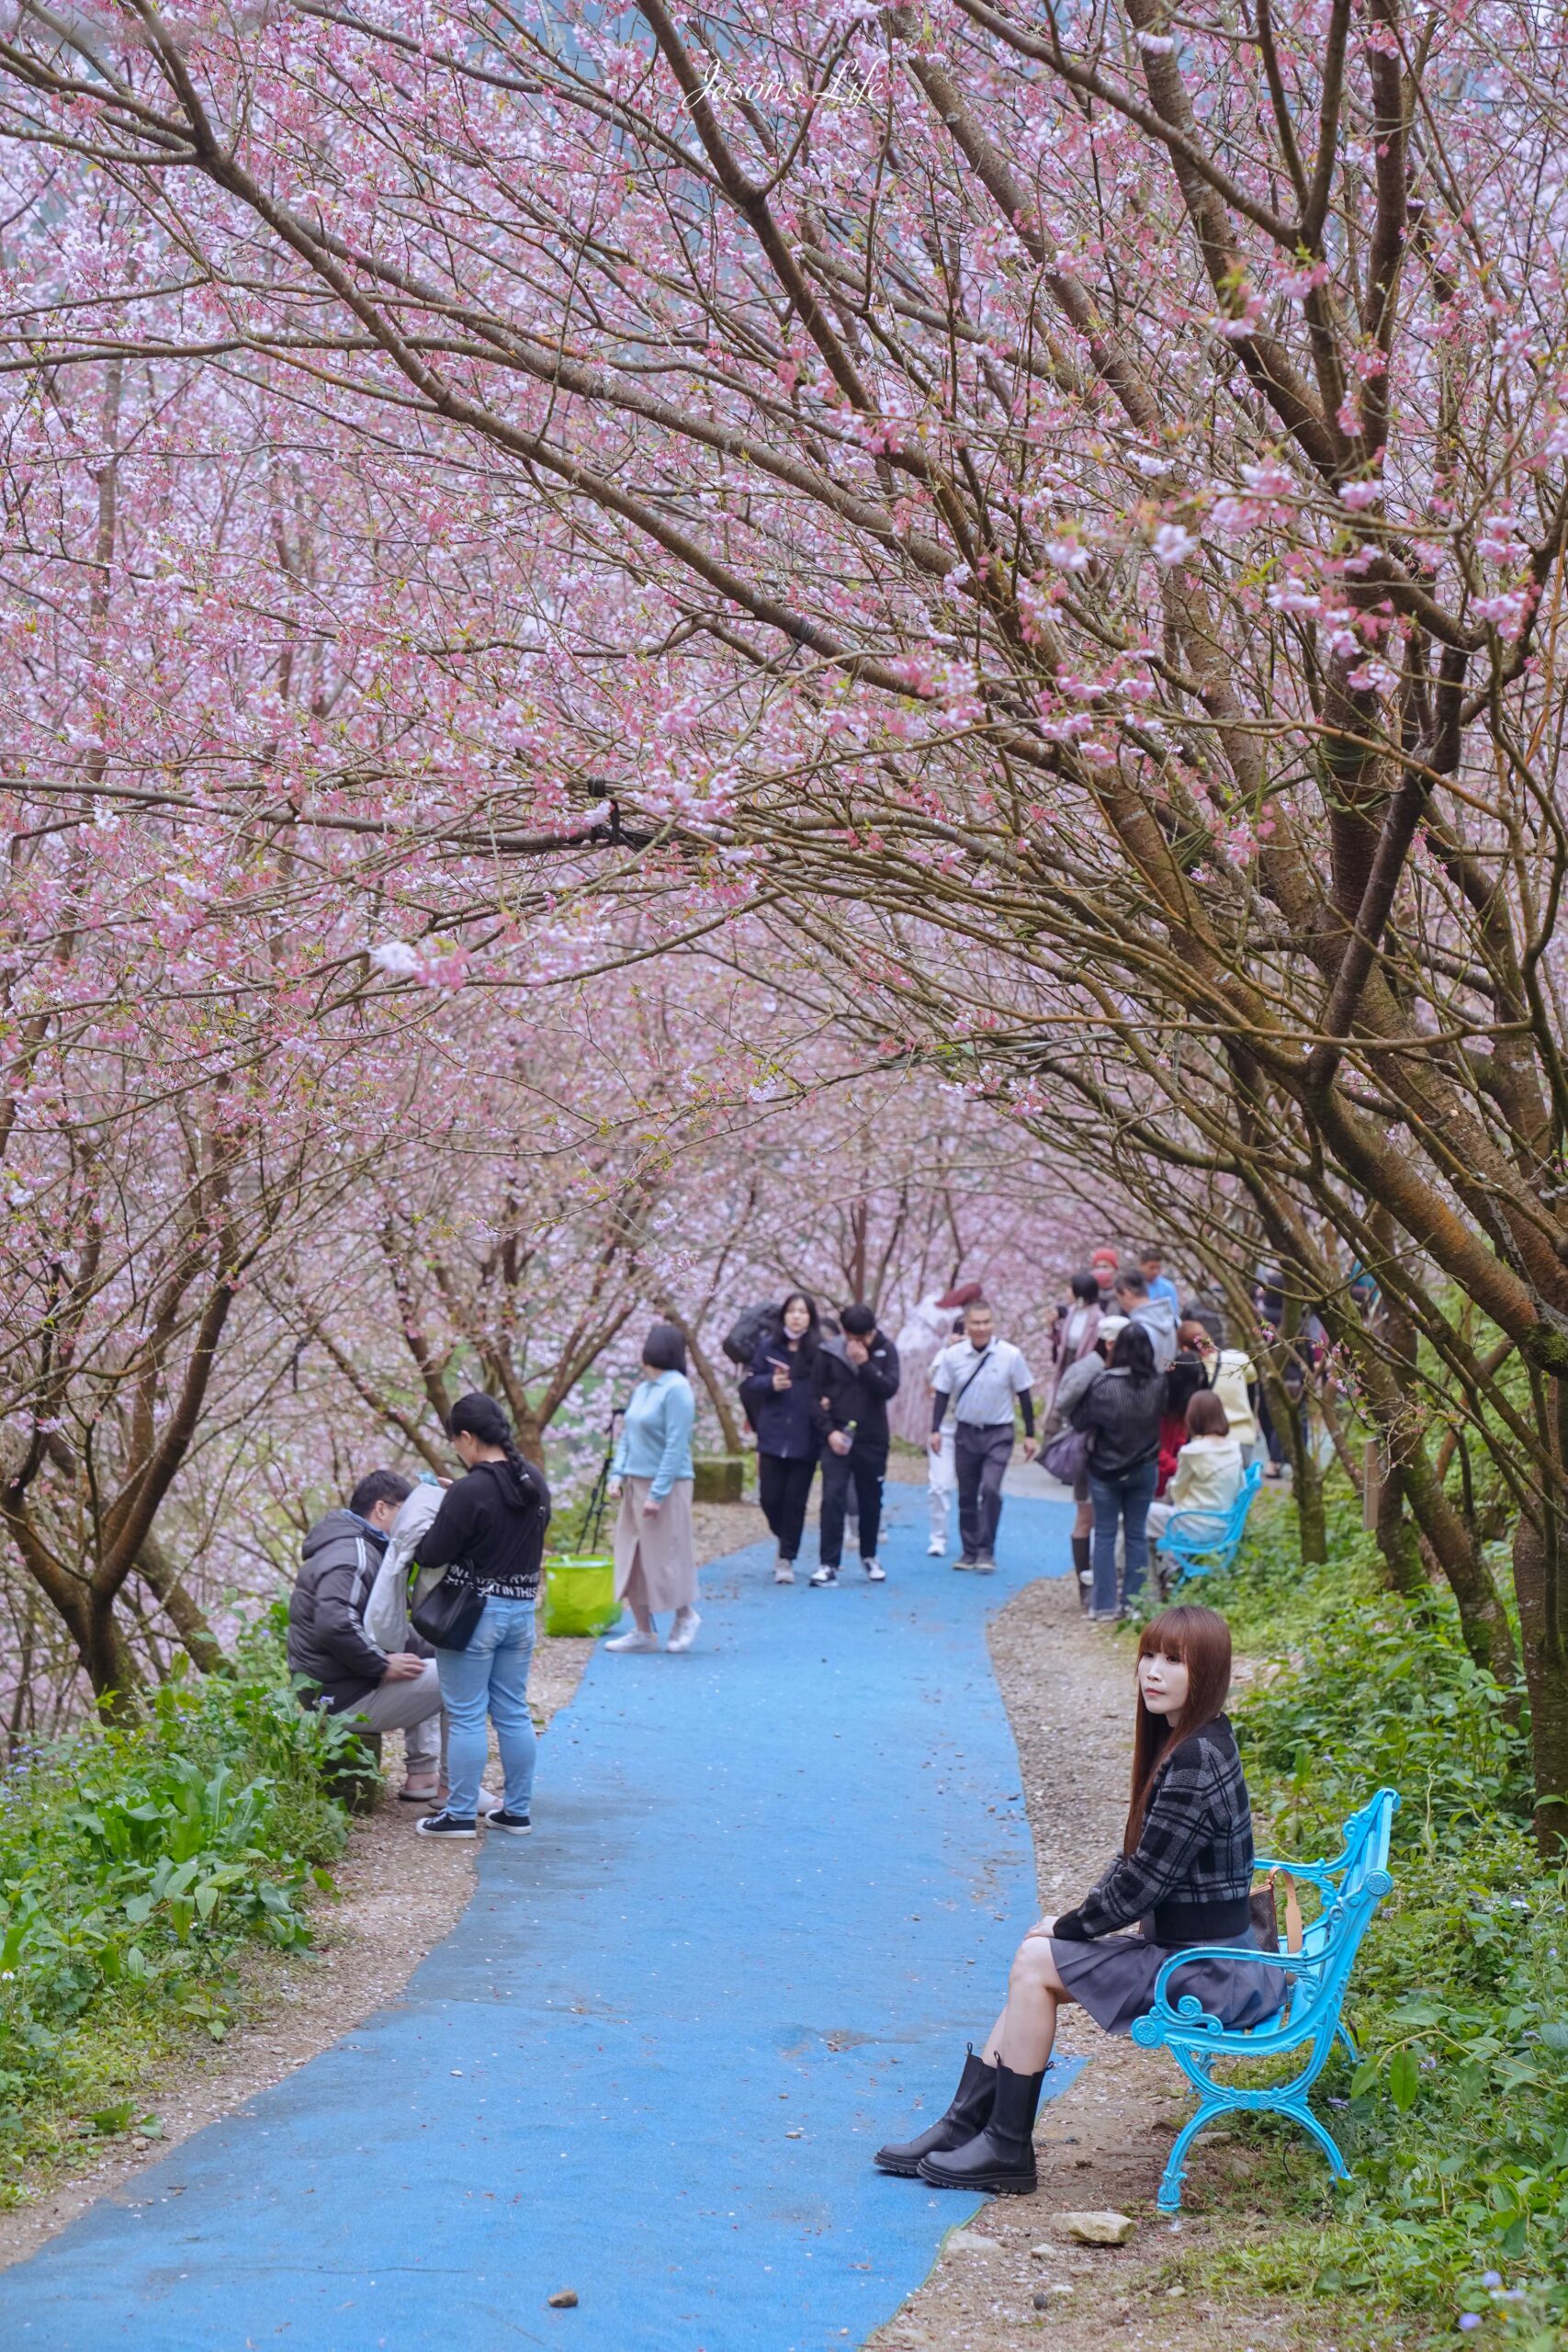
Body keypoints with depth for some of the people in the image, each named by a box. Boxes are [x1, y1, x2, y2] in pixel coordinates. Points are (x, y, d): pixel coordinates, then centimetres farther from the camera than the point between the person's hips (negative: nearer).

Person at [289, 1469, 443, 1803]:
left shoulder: (360, 1549, 18)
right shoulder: (351, 1555, -18)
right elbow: (335, 1624, -34)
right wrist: (383, 1665, -24)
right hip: (344, 1699, -11)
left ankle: (422, 1773, 21)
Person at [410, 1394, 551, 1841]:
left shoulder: (469, 1492, -20)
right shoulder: (535, 1482, 3)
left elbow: (432, 1556, -17)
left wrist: (436, 1514, 3)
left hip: (474, 1613, -7)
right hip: (522, 1608, 7)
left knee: (466, 1716, 2)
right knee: (513, 1713, 14)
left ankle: (460, 1815, 8)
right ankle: (517, 1811, 20)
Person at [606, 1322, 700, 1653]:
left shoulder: (676, 1389, -15)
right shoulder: (642, 1388, 10)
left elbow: (676, 1445, -18)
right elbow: (627, 1435, 15)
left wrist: (658, 1493, -20)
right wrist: (617, 1474, 2)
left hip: (666, 1485, -8)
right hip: (635, 1485, 8)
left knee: (666, 1555, 1)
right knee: (632, 1558, 9)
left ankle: (686, 1617, 22)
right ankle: (643, 1631, 17)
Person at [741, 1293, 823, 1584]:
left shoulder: (819, 1350, -1)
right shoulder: (769, 1345, 4)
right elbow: (749, 1384, 7)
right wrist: (771, 1383, -12)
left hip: (805, 1438, -1)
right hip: (773, 1436, 2)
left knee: (795, 1501, 1)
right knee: (770, 1497, 3)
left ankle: (786, 1559, 12)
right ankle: (782, 1536, 33)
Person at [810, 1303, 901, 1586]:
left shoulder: (885, 1350, 0)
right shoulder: (828, 1352, -3)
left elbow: (889, 1389, -12)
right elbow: (816, 1395, -1)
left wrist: (865, 1364, -21)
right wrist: (829, 1431, -9)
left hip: (873, 1439, 2)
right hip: (837, 1438, -2)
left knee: (871, 1501, 12)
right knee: (833, 1499, -11)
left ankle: (869, 1556, 30)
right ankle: (829, 1564, -10)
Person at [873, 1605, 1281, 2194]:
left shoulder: (1196, 1763, -24)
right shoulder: (1183, 1743, 8)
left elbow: (1140, 1882, -21)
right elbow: (1136, 1861, 15)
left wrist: (1065, 1928, -5)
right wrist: (1070, 1923, 5)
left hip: (1211, 1974, -10)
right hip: (1186, 1947, 10)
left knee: (1036, 1962, -7)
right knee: (1038, 1955, 11)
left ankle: (1007, 2150, 4)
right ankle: (964, 2127, 16)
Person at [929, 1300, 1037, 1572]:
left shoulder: (1010, 1355, -8)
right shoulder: (953, 1355, -4)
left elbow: (1023, 1395, 0)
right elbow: (942, 1394, 4)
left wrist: (1029, 1435, 2)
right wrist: (936, 1430, -4)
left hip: (998, 1433, -2)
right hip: (966, 1432, 2)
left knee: (991, 1489, -16)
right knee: (967, 1495, 9)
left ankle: (986, 1552, -9)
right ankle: (969, 1550, 20)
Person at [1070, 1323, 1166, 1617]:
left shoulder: (1102, 1385, -17)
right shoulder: (1158, 1384, -10)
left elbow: (1079, 1420, -10)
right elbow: (1162, 1414, 4)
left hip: (1105, 1471, -2)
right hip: (1144, 1470, 2)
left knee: (1105, 1535, 7)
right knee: (1137, 1535, 11)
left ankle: (1105, 1604, 7)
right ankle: (1134, 1602, 12)